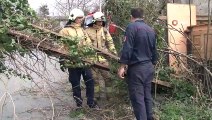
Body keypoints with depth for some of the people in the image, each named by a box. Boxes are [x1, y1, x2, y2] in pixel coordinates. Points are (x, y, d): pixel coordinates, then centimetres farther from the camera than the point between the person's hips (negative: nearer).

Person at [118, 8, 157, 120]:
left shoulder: (132, 27, -9)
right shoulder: (151, 30, 13)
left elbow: (127, 48, -17)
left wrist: (122, 66, -15)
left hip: (136, 68, -7)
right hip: (149, 67, 8)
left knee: (137, 98, -2)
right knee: (147, 96, 16)